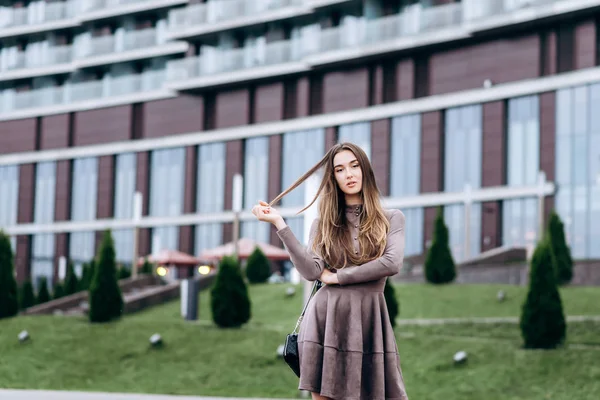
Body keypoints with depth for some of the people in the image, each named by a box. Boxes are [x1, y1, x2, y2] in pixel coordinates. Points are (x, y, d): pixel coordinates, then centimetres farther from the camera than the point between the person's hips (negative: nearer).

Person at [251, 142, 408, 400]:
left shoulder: (391, 219, 9)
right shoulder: (323, 224, 12)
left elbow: (392, 263, -9)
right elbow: (311, 272, -5)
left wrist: (337, 276, -6)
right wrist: (278, 223, -9)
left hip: (369, 321, 0)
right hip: (327, 320, 1)